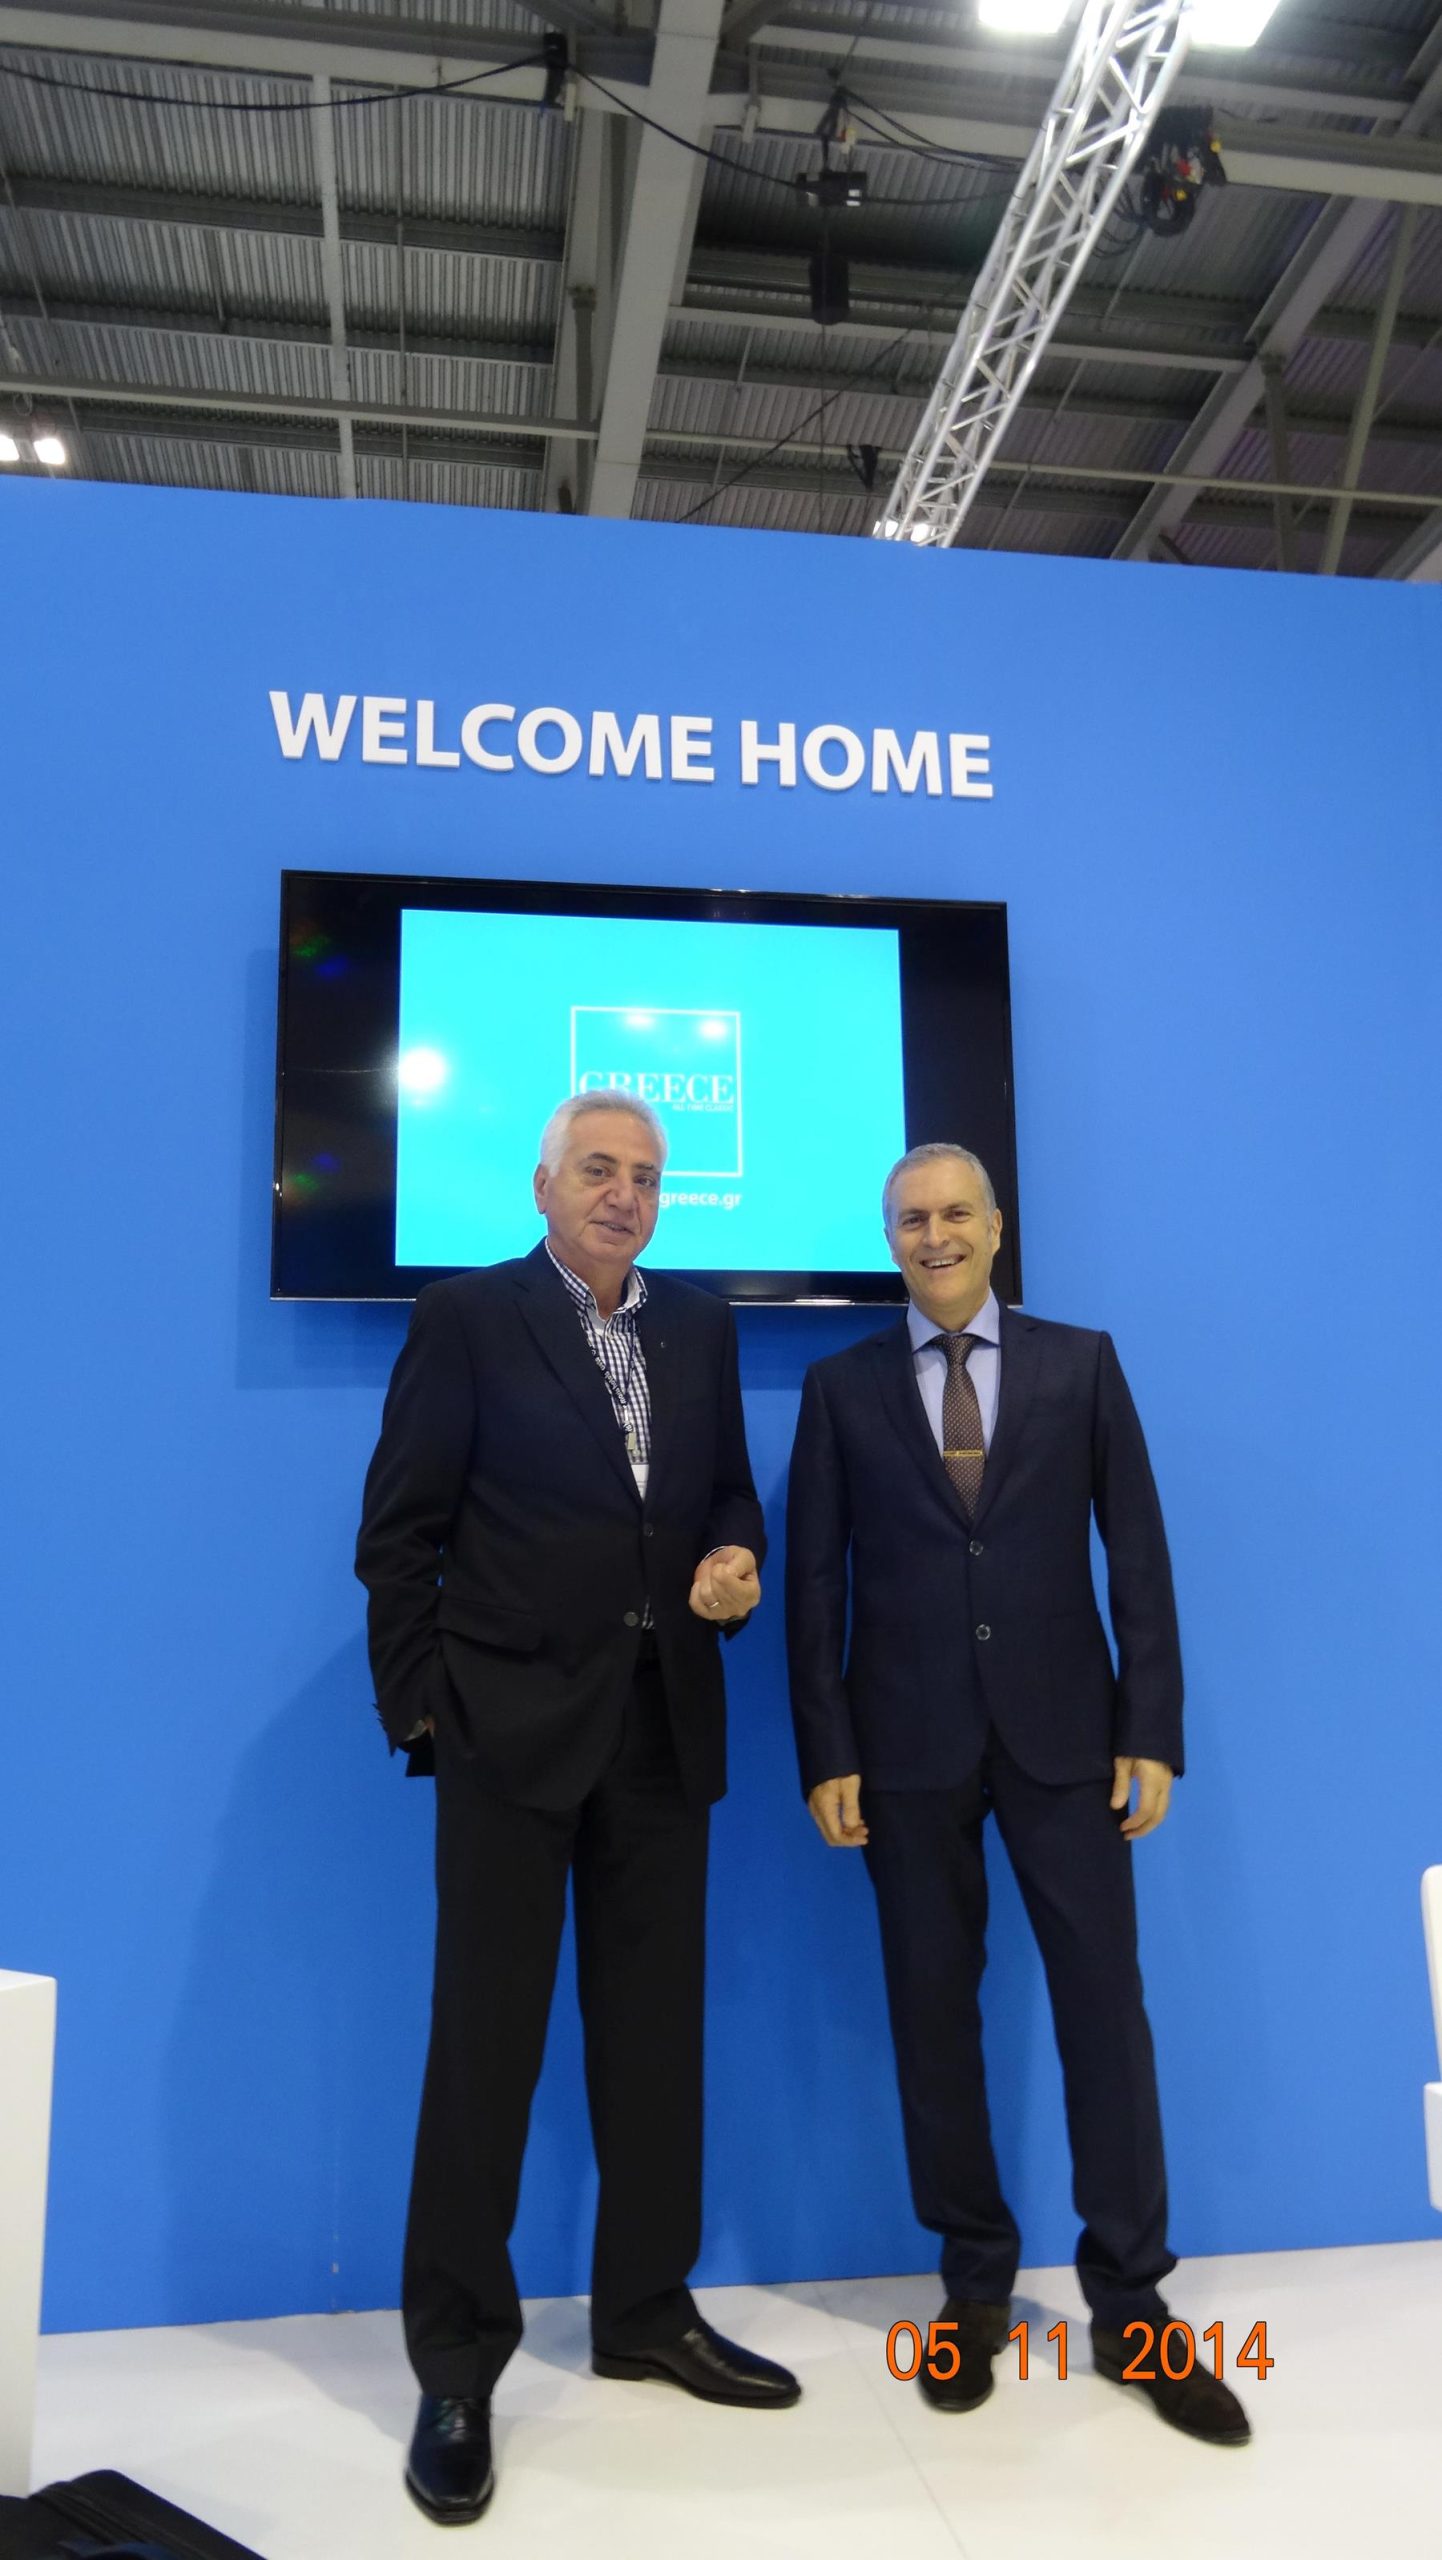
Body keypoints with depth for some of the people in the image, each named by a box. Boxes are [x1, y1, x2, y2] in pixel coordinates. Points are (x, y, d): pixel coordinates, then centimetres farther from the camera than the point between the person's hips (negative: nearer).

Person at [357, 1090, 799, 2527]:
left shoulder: (700, 1326, 9)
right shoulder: (466, 1318, -5)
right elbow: (398, 1532, -6)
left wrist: (735, 1559, -5)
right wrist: (419, 1706, -8)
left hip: (665, 1729, 5)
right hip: (512, 1721, -5)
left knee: (655, 2032, 15)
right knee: (487, 2040, 6)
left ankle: (645, 2313, 34)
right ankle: (457, 2364, 23)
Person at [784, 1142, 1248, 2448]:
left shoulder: (1080, 1361, 4)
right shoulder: (842, 1385, 4)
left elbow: (1138, 1553, 2)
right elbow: (816, 1580, 2)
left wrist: (1152, 1731, -3)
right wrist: (827, 1753, -3)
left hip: (1063, 1731, 0)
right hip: (908, 1742, 0)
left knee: (1105, 2001, 5)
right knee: (934, 2013, 9)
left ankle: (1130, 2305, 22)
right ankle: (976, 2285, 28)